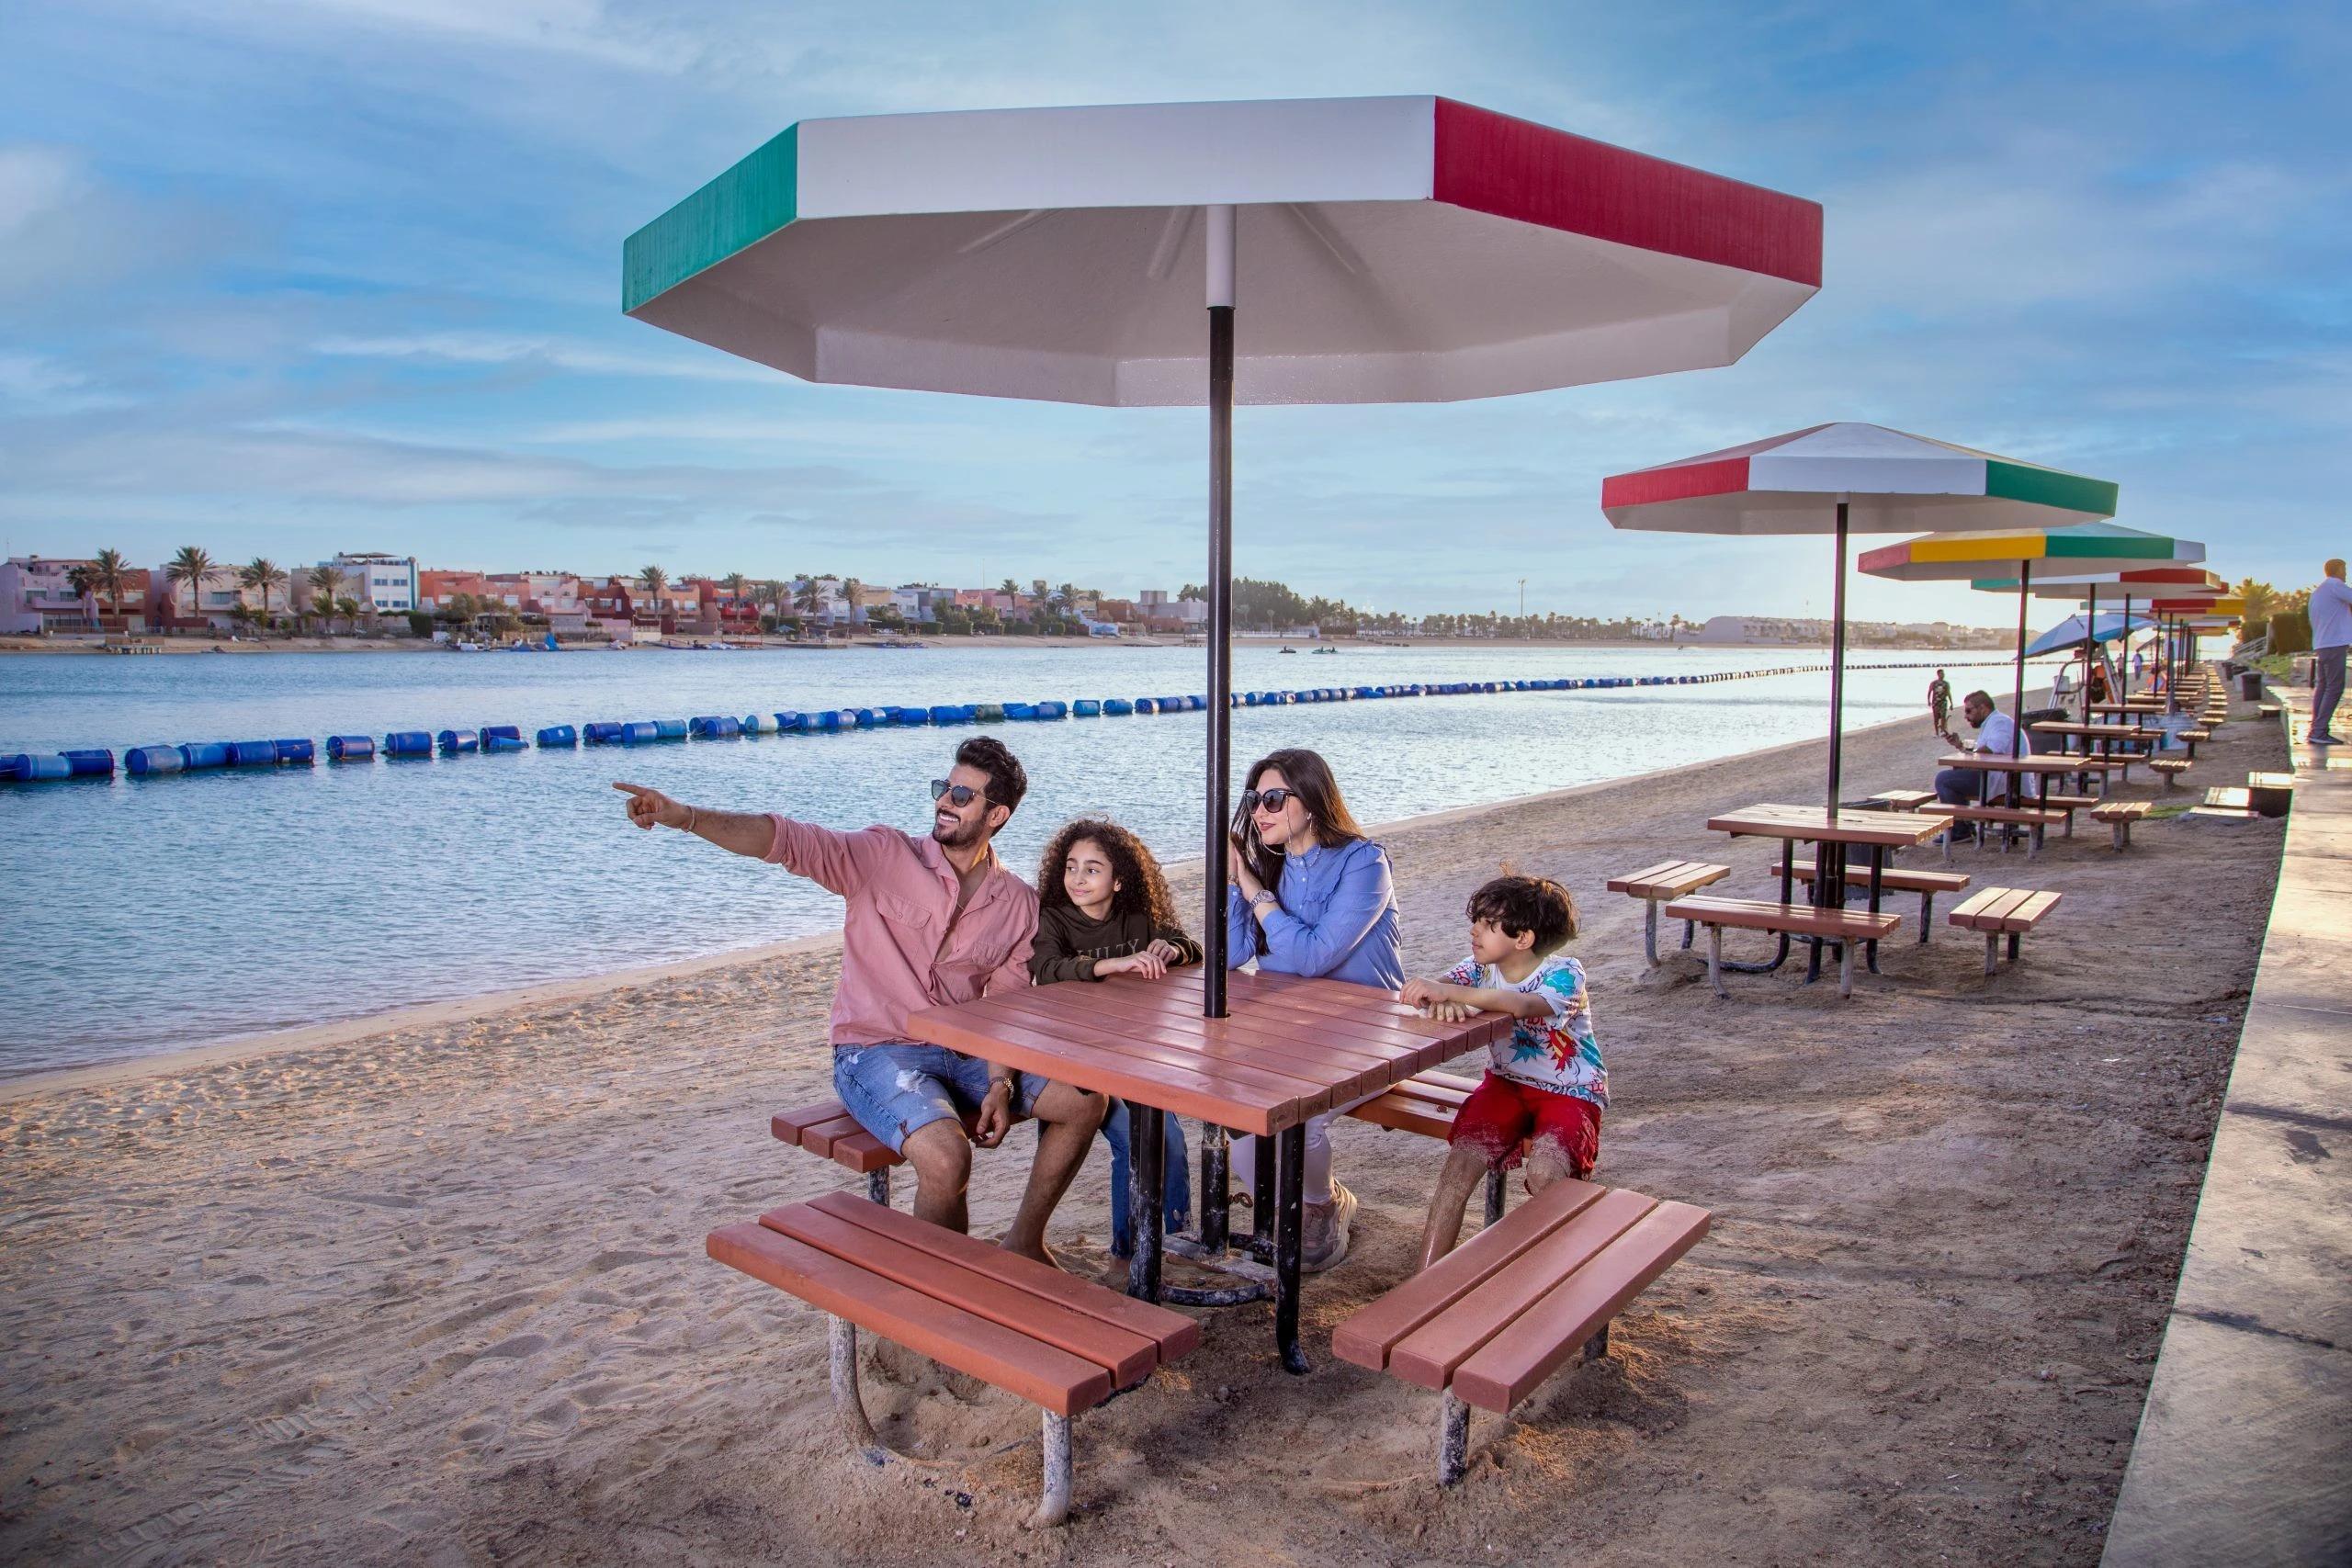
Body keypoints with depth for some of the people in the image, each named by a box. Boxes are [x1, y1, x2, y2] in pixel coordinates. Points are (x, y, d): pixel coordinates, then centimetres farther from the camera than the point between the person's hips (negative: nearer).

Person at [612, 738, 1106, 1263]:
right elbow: (787, 839, -20)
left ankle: (1024, 1242, 13)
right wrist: (685, 816, -35)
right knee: (947, 1157, -31)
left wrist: (1001, 1086, -12)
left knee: (1084, 1100, -7)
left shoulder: (1019, 904, 4)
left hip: (962, 1053, 5)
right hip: (876, 1054, -5)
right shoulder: (885, 855, -7)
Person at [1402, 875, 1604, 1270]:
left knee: (1545, 1171, -31)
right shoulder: (1481, 967, 0)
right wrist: (1441, 1000, -40)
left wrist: (1447, 991, -48)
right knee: (1461, 1161, -21)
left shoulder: (1563, 974, -17)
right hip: (1506, 1082, 4)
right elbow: (1423, 992, -15)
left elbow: (1524, 1005, -40)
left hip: (1570, 1092, -4)